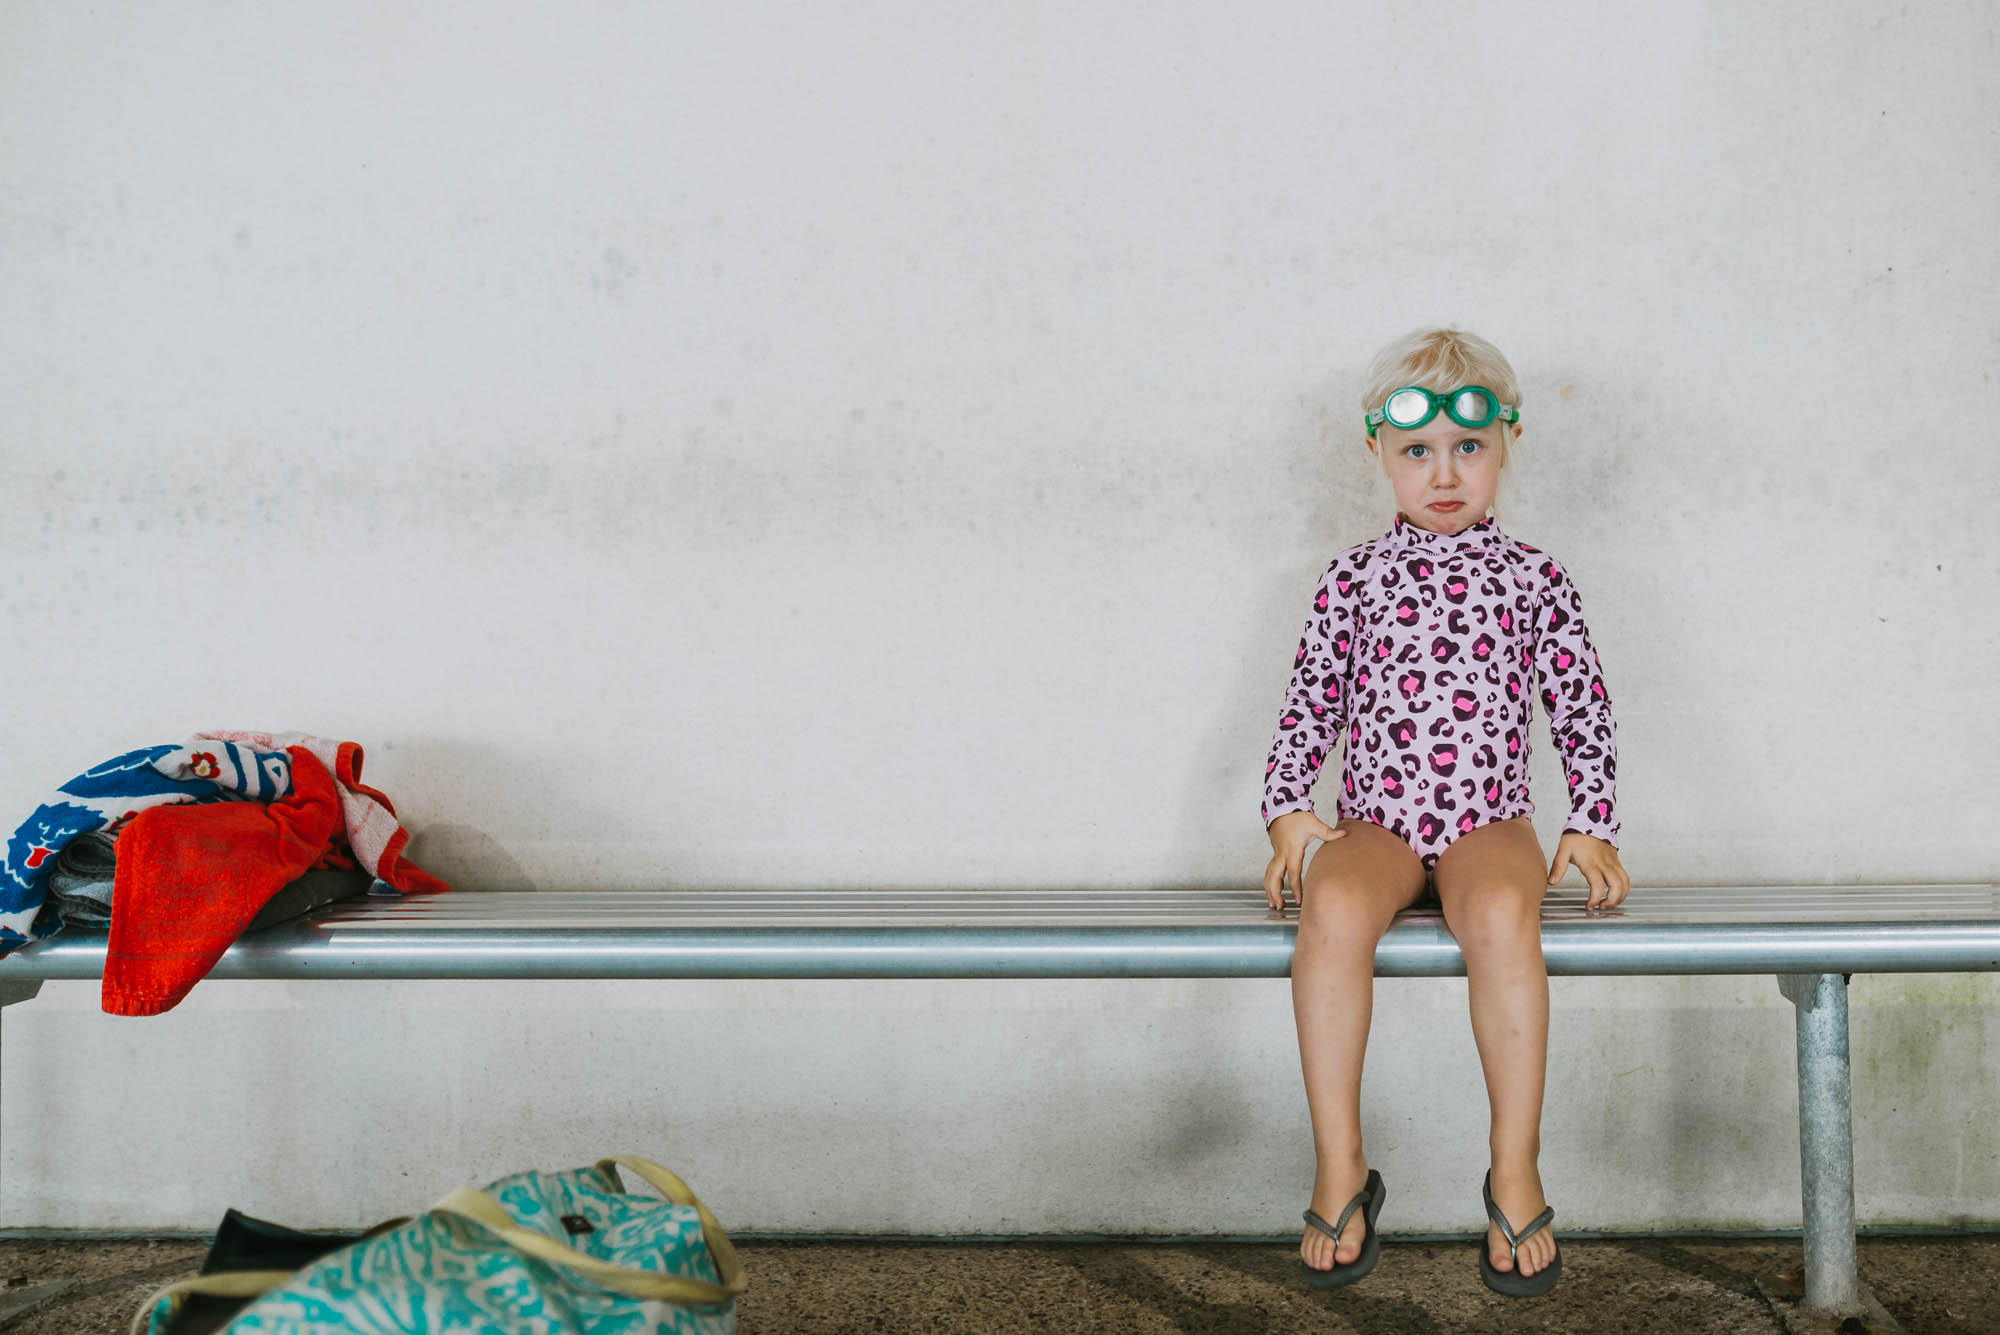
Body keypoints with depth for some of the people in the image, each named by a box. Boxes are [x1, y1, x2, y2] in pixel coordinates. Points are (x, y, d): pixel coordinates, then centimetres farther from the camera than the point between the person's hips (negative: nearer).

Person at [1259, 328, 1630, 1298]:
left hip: (1488, 822, 0)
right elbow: (1311, 704, 11)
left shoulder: (1533, 579, 9)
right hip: (1374, 821, 1)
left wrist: (1593, 825, 1)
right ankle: (1339, 1168, -22)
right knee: (1333, 909, -33)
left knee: (1503, 914, -35)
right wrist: (1287, 809, -1)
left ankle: (1516, 1171, -21)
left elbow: (1582, 710, 10)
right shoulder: (1354, 578, 10)